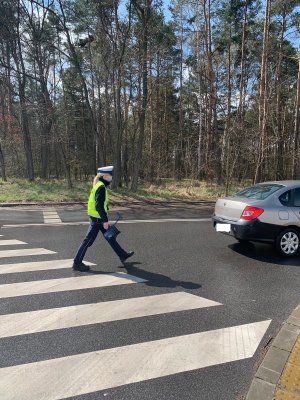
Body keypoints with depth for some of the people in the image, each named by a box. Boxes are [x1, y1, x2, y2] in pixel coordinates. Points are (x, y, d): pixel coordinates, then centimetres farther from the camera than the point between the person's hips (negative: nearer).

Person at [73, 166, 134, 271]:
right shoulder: (101, 187, -19)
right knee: (88, 240, 0)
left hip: (96, 217, 10)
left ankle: (123, 255, 28)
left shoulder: (98, 185, 11)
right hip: (97, 219, -10)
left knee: (110, 237, 16)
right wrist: (105, 220, -21)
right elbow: (99, 206, -25)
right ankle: (77, 263, 11)